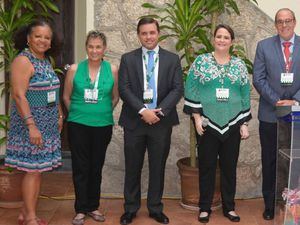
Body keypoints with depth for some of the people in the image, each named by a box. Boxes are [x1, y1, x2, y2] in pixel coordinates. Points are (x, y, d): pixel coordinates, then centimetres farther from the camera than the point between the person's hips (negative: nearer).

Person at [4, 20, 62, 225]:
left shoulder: (46, 61, 12)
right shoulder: (23, 61, -13)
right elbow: (18, 95, -19)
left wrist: (60, 115, 16)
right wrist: (31, 125, -23)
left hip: (48, 124, 8)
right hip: (30, 124, -8)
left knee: (38, 170, 10)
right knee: (33, 170, -3)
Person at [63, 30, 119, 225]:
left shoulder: (112, 70, -2)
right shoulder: (75, 69, -3)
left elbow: (115, 97, 9)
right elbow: (66, 96, 7)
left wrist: (103, 113, 8)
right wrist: (78, 113, 10)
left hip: (103, 126, 1)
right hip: (78, 125, -1)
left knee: (96, 167, 11)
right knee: (81, 168, 4)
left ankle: (93, 206, 24)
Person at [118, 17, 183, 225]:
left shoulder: (172, 59, 5)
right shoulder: (128, 59, 4)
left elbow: (177, 89, -2)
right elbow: (124, 89, -4)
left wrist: (159, 111, -13)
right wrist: (143, 111, -15)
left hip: (161, 121, 0)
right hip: (134, 121, 0)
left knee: (158, 168, 9)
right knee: (133, 168, 7)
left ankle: (156, 208, 22)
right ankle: (131, 208, 21)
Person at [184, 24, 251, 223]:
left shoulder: (240, 65, 6)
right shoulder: (201, 61, 0)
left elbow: (245, 95, 8)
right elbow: (191, 90, -3)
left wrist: (245, 123, 3)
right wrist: (197, 117, -10)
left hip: (232, 124, 2)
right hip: (208, 123, -2)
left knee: (230, 167, 9)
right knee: (207, 166, 5)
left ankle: (229, 207, 22)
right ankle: (205, 207, 17)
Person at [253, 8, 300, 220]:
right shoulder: (264, 46, 3)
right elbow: (258, 79, -3)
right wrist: (277, 101, -12)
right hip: (270, 114, 0)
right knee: (270, 162, 9)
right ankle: (270, 204, 21)